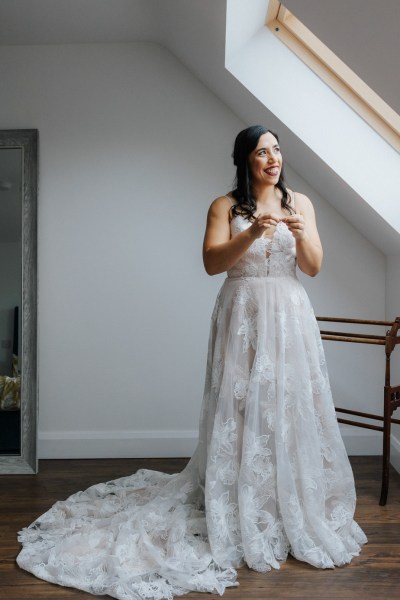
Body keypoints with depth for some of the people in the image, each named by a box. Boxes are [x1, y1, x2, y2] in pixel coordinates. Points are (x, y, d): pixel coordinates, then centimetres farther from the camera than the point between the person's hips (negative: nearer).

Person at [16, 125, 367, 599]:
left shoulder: (300, 203, 10)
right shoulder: (225, 206, 3)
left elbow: (313, 267, 6)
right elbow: (212, 262, -10)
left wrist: (302, 236, -13)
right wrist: (253, 233, -22)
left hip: (289, 317, 3)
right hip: (242, 317, -2)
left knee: (292, 411, 3)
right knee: (239, 414, -3)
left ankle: (299, 517, 18)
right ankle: (242, 519, 10)